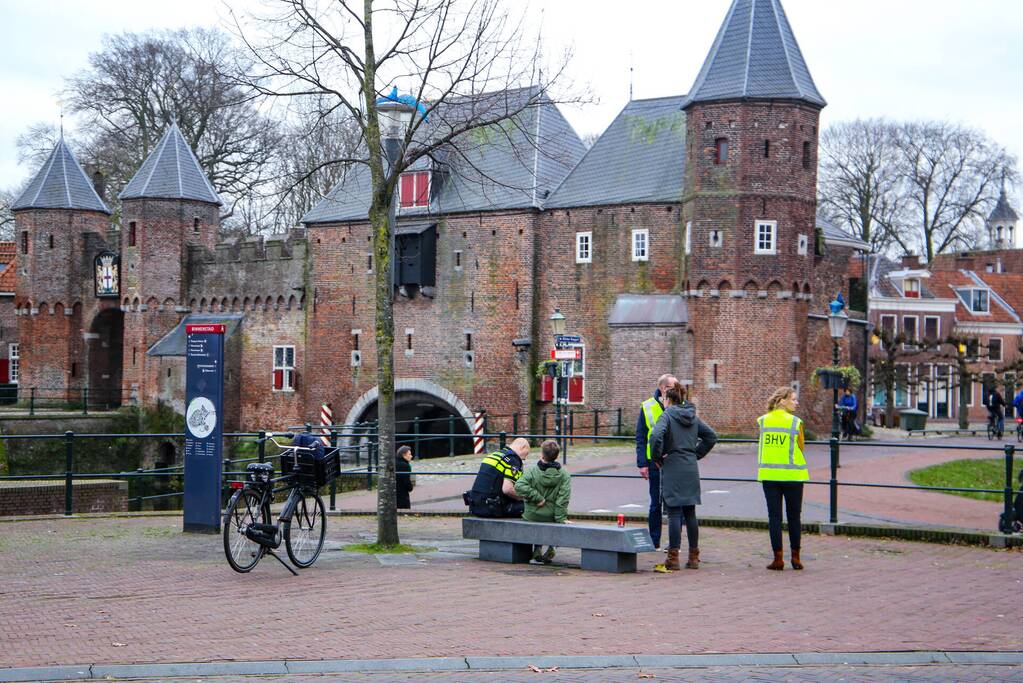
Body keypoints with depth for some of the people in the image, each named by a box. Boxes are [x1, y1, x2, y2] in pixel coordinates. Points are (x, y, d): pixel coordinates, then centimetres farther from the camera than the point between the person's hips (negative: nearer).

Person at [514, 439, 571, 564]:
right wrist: (561, 519, -12)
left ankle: (537, 548, 22)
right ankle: (551, 548, 20)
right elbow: (562, 499, -13)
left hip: (533, 516, -1)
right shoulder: (564, 474, -8)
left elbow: (519, 486, -27)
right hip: (551, 517, 1)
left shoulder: (532, 471, -11)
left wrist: (537, 498, -21)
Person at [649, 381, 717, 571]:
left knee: (674, 513, -5)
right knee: (690, 513, 11)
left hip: (672, 469, -6)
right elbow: (711, 436, 16)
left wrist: (656, 458, -10)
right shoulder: (693, 417, 12)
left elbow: (656, 436, -24)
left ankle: (673, 558, -5)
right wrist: (696, 454, 16)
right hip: (691, 469, 6)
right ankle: (694, 557, 14)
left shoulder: (667, 416, -7)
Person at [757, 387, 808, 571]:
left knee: (774, 516, 4)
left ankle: (778, 558, 2)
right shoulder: (796, 422, -8)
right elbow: (801, 448, 0)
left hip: (768, 474, 3)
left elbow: (762, 446, 9)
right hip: (792, 475, -2)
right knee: (793, 516, 9)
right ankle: (795, 557, 12)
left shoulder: (762, 421, 3)